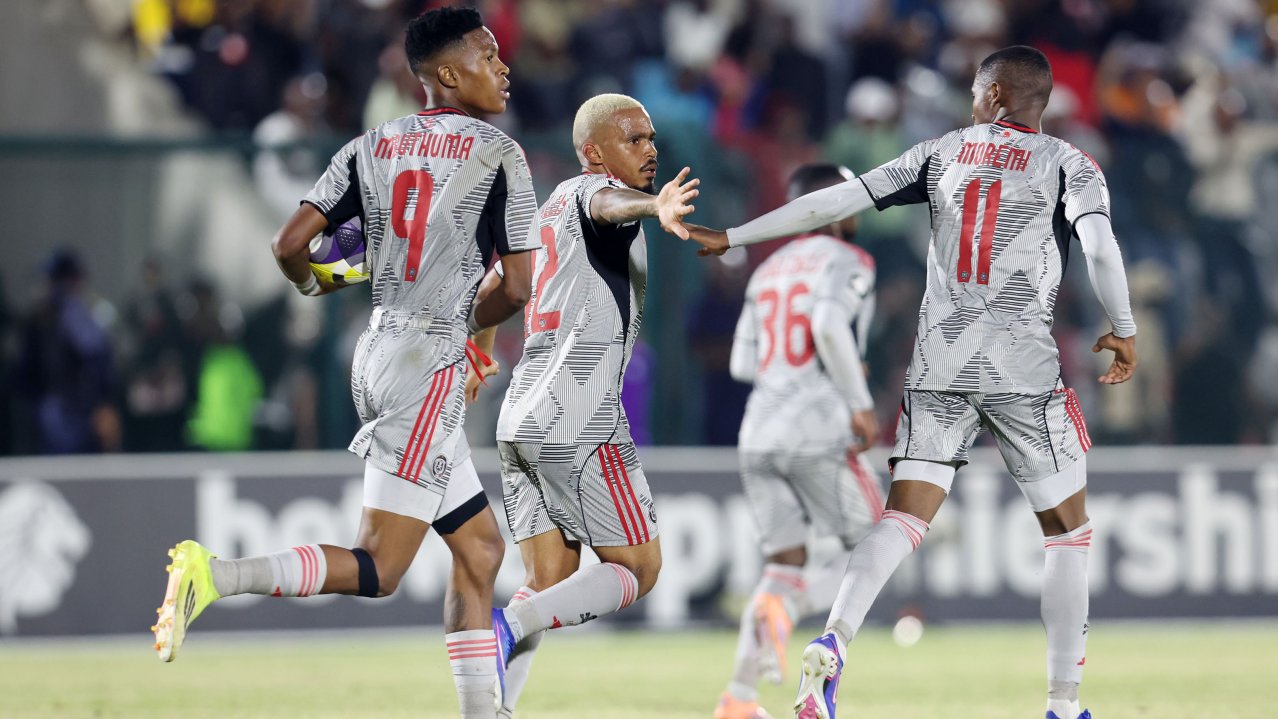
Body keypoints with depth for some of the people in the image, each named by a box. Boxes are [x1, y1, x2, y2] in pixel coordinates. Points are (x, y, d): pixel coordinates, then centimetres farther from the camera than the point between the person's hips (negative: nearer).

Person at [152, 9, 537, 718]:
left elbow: (289, 244, 3)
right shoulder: (497, 153, -3)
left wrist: (313, 284, 26)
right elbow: (517, 287, -4)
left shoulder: (367, 148, 10)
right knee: (376, 569, -11)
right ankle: (214, 575, -26)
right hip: (431, 361, -8)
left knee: (479, 550, 15)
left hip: (376, 353, 8)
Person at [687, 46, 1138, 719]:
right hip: (1024, 371, -2)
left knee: (902, 521, -1)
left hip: (938, 364, 2)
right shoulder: (1067, 164, 4)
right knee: (1068, 531, 11)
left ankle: (833, 641, -28)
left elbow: (833, 201, 9)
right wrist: (1123, 330, -19)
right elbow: (1098, 241, -15)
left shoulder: (941, 153, 12)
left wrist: (731, 238, 14)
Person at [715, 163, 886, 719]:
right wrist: (860, 402, -16)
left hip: (760, 437, 7)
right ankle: (784, 607, -19)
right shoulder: (846, 262, -3)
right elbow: (830, 324, -22)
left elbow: (744, 364, 16)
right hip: (820, 435, -7)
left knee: (785, 564, 12)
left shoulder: (768, 272, 18)